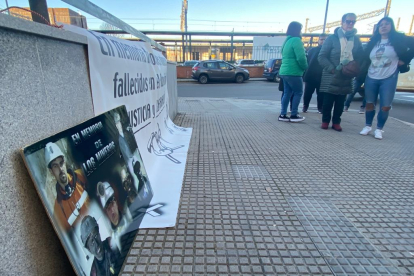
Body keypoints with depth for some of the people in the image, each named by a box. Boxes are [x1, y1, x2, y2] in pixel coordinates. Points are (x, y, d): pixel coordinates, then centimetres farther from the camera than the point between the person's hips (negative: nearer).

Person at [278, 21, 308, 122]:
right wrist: (305, 67, -2)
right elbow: (301, 57, -20)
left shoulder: (287, 40, 16)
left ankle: (283, 115, 9)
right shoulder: (296, 40, -12)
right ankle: (294, 115, 5)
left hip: (284, 71, 9)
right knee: (298, 92, 2)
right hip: (293, 72, -9)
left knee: (287, 93, 10)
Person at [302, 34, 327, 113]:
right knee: (308, 93, 5)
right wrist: (306, 74, -8)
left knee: (321, 94, 4)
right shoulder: (312, 50, 9)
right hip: (310, 75, 1)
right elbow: (307, 61, 3)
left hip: (321, 76, -1)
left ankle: (320, 108, 15)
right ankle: (305, 106, 20)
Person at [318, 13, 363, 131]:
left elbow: (360, 57, 15)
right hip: (331, 77, -3)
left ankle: (336, 122, 19)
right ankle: (325, 121, 16)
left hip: (346, 78, 4)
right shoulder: (332, 38, -2)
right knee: (328, 101, 0)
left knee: (340, 103, 8)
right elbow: (321, 56, -7)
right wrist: (332, 69, -15)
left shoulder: (356, 40, 11)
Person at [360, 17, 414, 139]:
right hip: (371, 78, 3)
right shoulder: (373, 42, 10)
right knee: (370, 104, 7)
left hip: (389, 79, -3)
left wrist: (404, 61, 1)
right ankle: (368, 126, 19)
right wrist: (362, 73, 4)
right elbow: (365, 58, 17)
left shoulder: (398, 39, 0)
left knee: (385, 106, -2)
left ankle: (379, 129, 10)